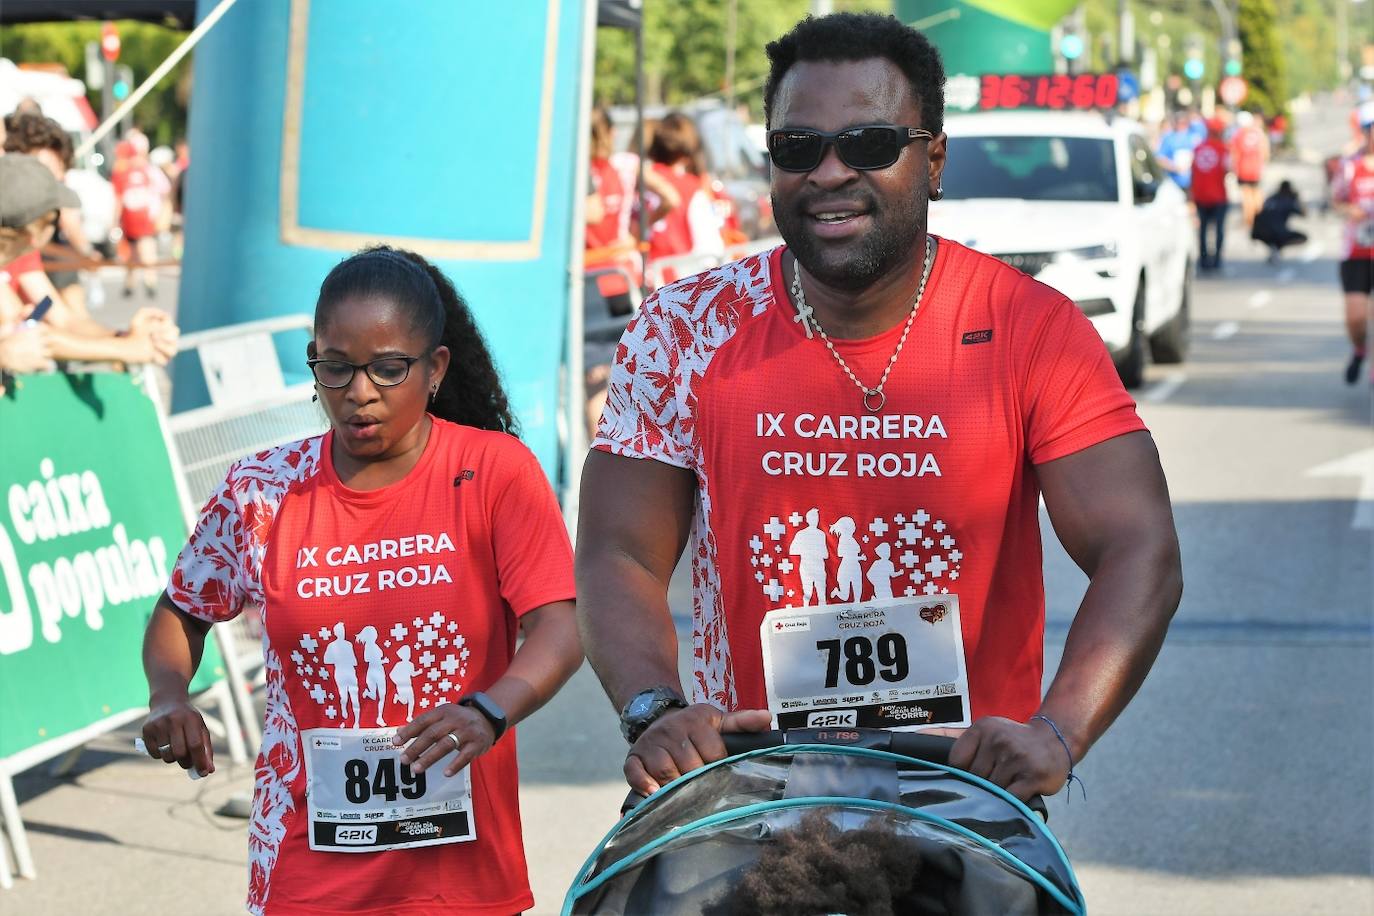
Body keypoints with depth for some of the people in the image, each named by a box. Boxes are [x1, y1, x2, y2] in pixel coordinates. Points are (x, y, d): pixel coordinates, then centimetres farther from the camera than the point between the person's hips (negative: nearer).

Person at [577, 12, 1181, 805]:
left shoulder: (1033, 330, -2)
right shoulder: (685, 332, 3)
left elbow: (1140, 555, -9)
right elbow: (620, 556, 1)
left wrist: (1056, 733, -25)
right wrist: (656, 709, -19)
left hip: (970, 790, -1)